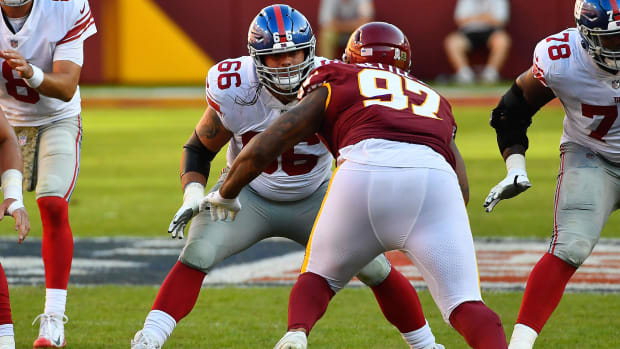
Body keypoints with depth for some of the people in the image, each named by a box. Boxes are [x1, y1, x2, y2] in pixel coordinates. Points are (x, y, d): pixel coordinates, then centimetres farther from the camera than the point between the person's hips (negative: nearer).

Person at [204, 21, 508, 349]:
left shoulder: (332, 86, 30)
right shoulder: (434, 102, 38)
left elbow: (262, 149, 24)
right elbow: (461, 190, 29)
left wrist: (225, 194, 42)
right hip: (434, 180, 1)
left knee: (319, 278, 23)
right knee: (464, 305, 3)